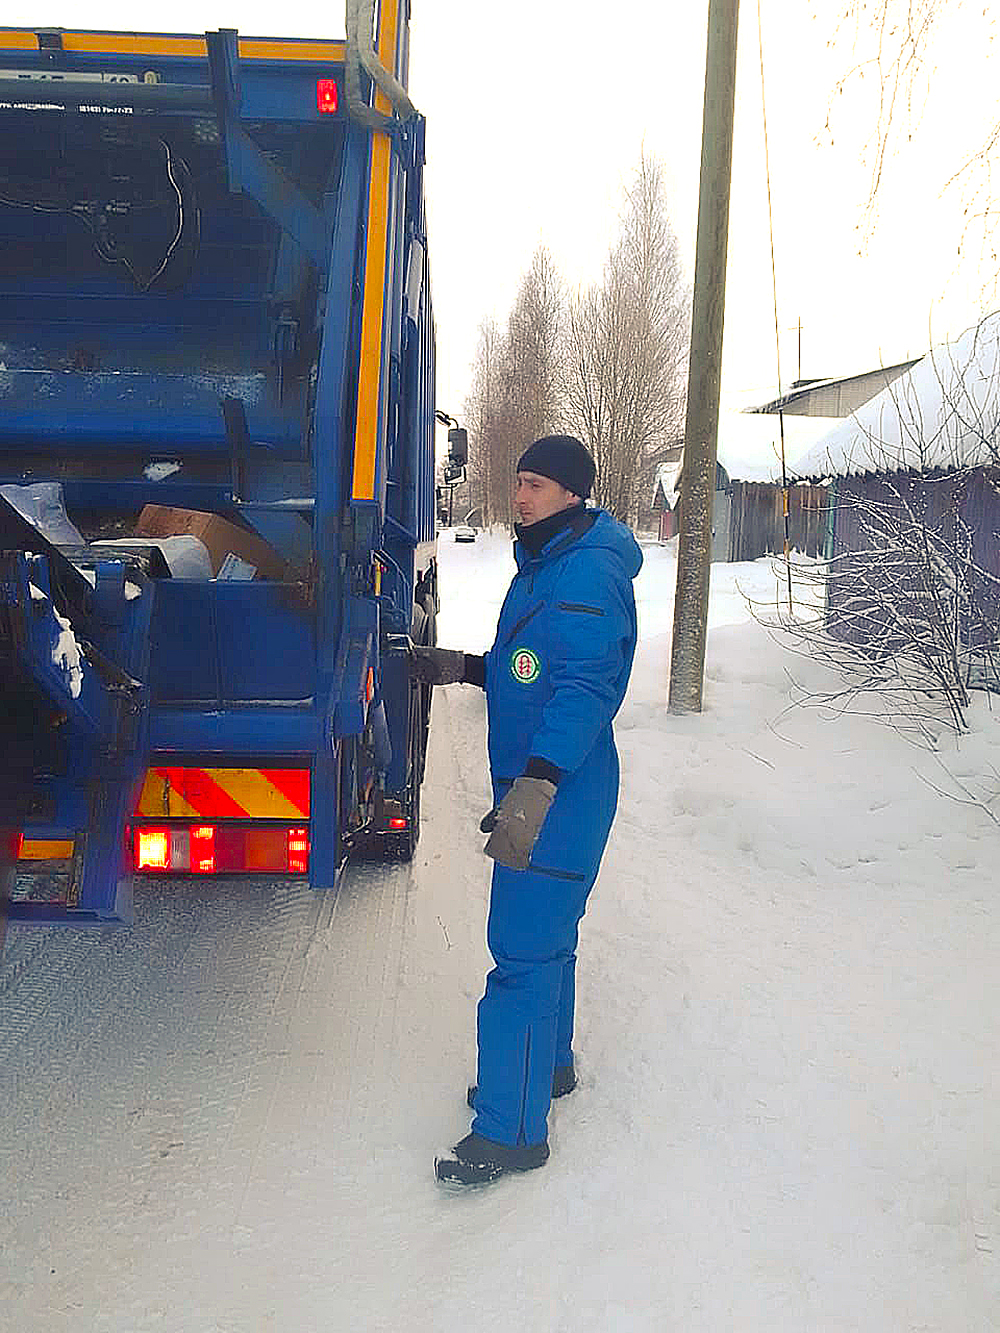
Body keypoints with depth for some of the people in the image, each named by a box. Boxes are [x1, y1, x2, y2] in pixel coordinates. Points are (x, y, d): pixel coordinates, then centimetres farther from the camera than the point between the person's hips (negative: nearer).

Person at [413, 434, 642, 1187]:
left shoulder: (589, 573, -18)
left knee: (524, 951, -8)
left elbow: (584, 687, -28)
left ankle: (511, 1130, 0)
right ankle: (549, 1065, 40)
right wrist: (463, 667, 14)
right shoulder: (544, 565, 15)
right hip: (533, 782, 11)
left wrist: (535, 787, -36)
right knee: (545, 935, 22)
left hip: (557, 794, -10)